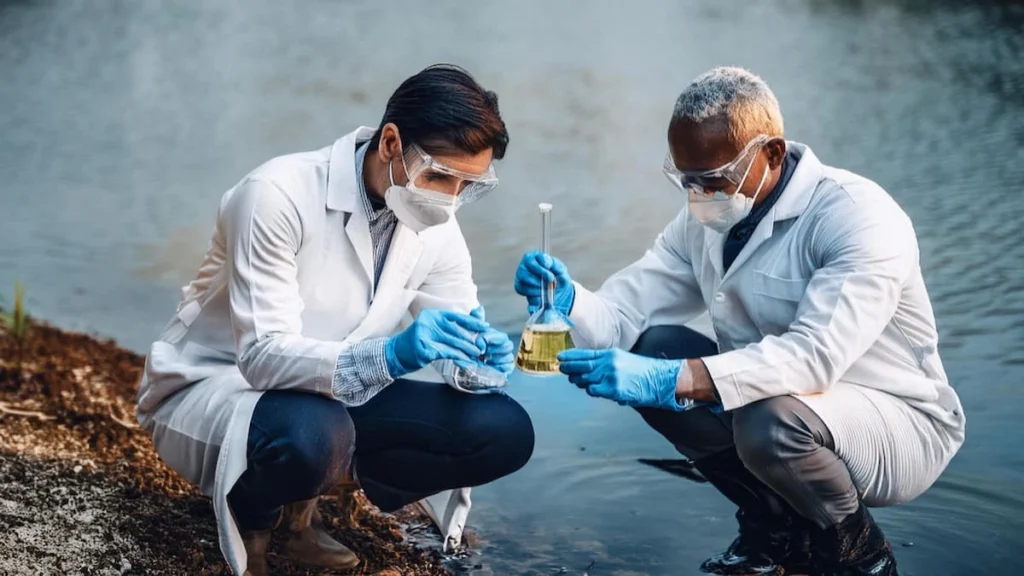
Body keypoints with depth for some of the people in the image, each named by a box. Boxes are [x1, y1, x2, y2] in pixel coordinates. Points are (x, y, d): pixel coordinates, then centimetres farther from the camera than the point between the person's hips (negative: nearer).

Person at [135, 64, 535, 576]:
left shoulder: (435, 224, -7)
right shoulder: (280, 194, -27)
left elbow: (456, 333, -2)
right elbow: (263, 355, -32)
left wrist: (478, 356, -28)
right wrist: (389, 356, -47)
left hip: (331, 399, 6)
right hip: (212, 387, -6)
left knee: (505, 432, -11)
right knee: (311, 435, -41)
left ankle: (303, 498, 3)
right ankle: (247, 517, -4)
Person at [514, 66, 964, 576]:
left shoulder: (859, 217, -25)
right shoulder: (705, 218, -2)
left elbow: (817, 355, -38)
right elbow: (624, 310, -4)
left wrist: (669, 381, -47)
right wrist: (567, 301, -29)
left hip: (900, 422, -7)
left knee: (771, 418, -37)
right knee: (650, 350, -11)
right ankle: (776, 529, 6)